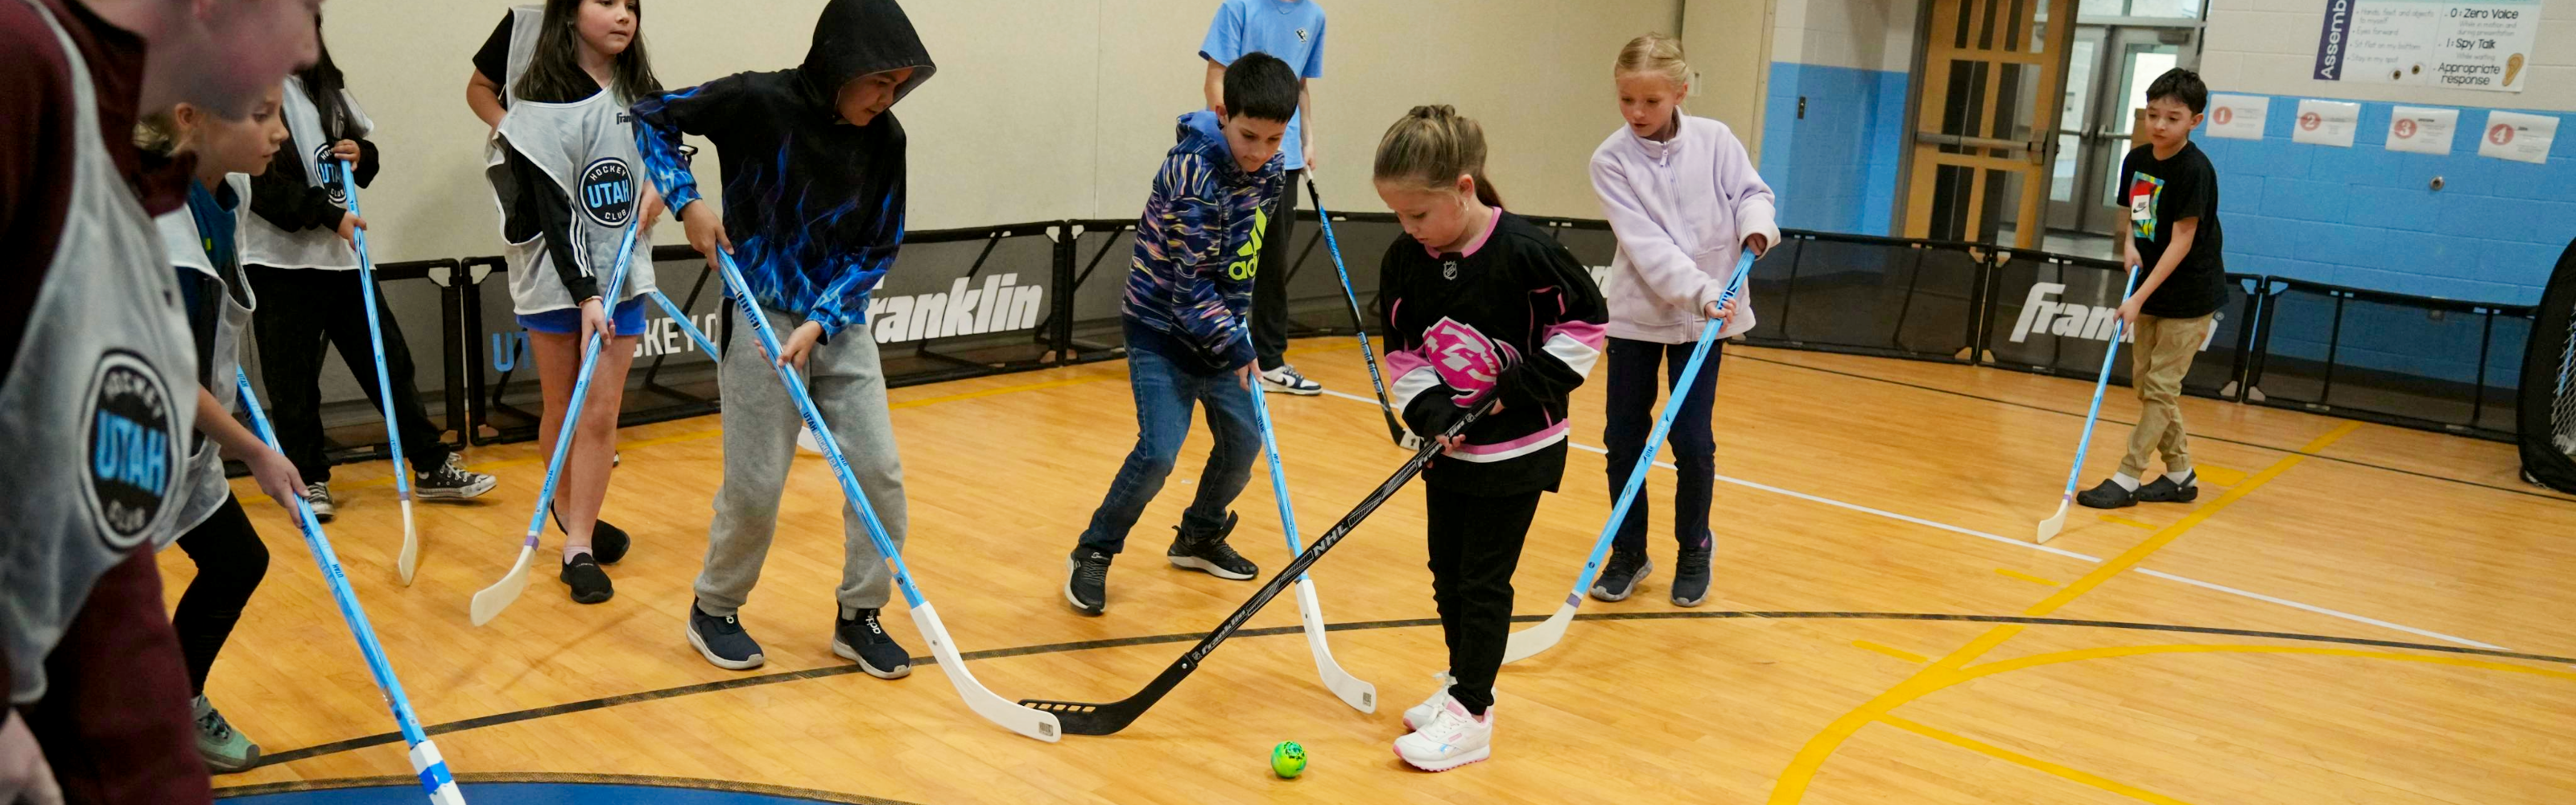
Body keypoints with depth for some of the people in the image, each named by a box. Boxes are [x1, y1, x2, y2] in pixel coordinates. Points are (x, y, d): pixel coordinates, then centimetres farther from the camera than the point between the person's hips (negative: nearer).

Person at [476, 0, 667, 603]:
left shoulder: (642, 94, 3)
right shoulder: (542, 107, -12)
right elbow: (552, 213, -16)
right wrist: (585, 295, -22)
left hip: (622, 278, 4)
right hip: (556, 279, -3)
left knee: (600, 416, 0)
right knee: (564, 410, 9)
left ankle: (578, 547, 5)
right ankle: (568, 508, 33)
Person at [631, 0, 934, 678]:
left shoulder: (885, 140, -4)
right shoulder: (759, 103, -14)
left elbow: (879, 250, -1)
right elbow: (651, 117, -1)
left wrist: (821, 321, -13)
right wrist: (688, 200, -14)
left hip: (842, 325, 4)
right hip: (762, 321, -4)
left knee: (880, 473, -1)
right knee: (755, 487, 1)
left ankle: (859, 617, 16)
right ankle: (714, 611, 25)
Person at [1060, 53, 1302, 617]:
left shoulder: (1269, 171, -3)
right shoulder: (1192, 173, -26)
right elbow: (1188, 282, -25)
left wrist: (1236, 328, 8)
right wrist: (1236, 349, -21)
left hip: (1217, 327, 7)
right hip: (1161, 328, -7)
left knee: (1244, 441, 9)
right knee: (1158, 453, -15)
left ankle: (1199, 538, 33)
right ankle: (1093, 555, 4)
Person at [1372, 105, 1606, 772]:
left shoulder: (1525, 252, -22)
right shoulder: (1405, 260, -6)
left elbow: (1584, 322, -10)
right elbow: (1403, 350, 1)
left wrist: (1530, 384, -18)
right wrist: (1426, 408, -14)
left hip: (1517, 449, -6)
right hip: (1449, 445, 6)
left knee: (1483, 582, 0)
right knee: (1447, 574, 14)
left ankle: (1471, 715, 10)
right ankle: (1461, 684, 32)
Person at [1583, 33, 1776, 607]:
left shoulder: (1715, 140, -7)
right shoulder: (1610, 160, -11)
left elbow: (1751, 192, 5)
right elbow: (1644, 243, -19)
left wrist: (1755, 226, -18)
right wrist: (1700, 292, -29)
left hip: (1707, 314, 0)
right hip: (1636, 313, 0)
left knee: (1692, 441, 1)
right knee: (1623, 438, 5)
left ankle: (1694, 550, 24)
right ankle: (1629, 553, 23)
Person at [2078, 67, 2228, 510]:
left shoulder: (2195, 170, -19)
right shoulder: (2135, 160, 1)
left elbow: (2182, 241, -22)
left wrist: (2139, 298, -25)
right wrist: (2129, 244, -7)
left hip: (2190, 297, -8)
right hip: (2151, 292, 8)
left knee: (2160, 387, -4)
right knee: (2145, 382, 12)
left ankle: (2127, 478, 0)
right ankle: (2180, 474, 24)